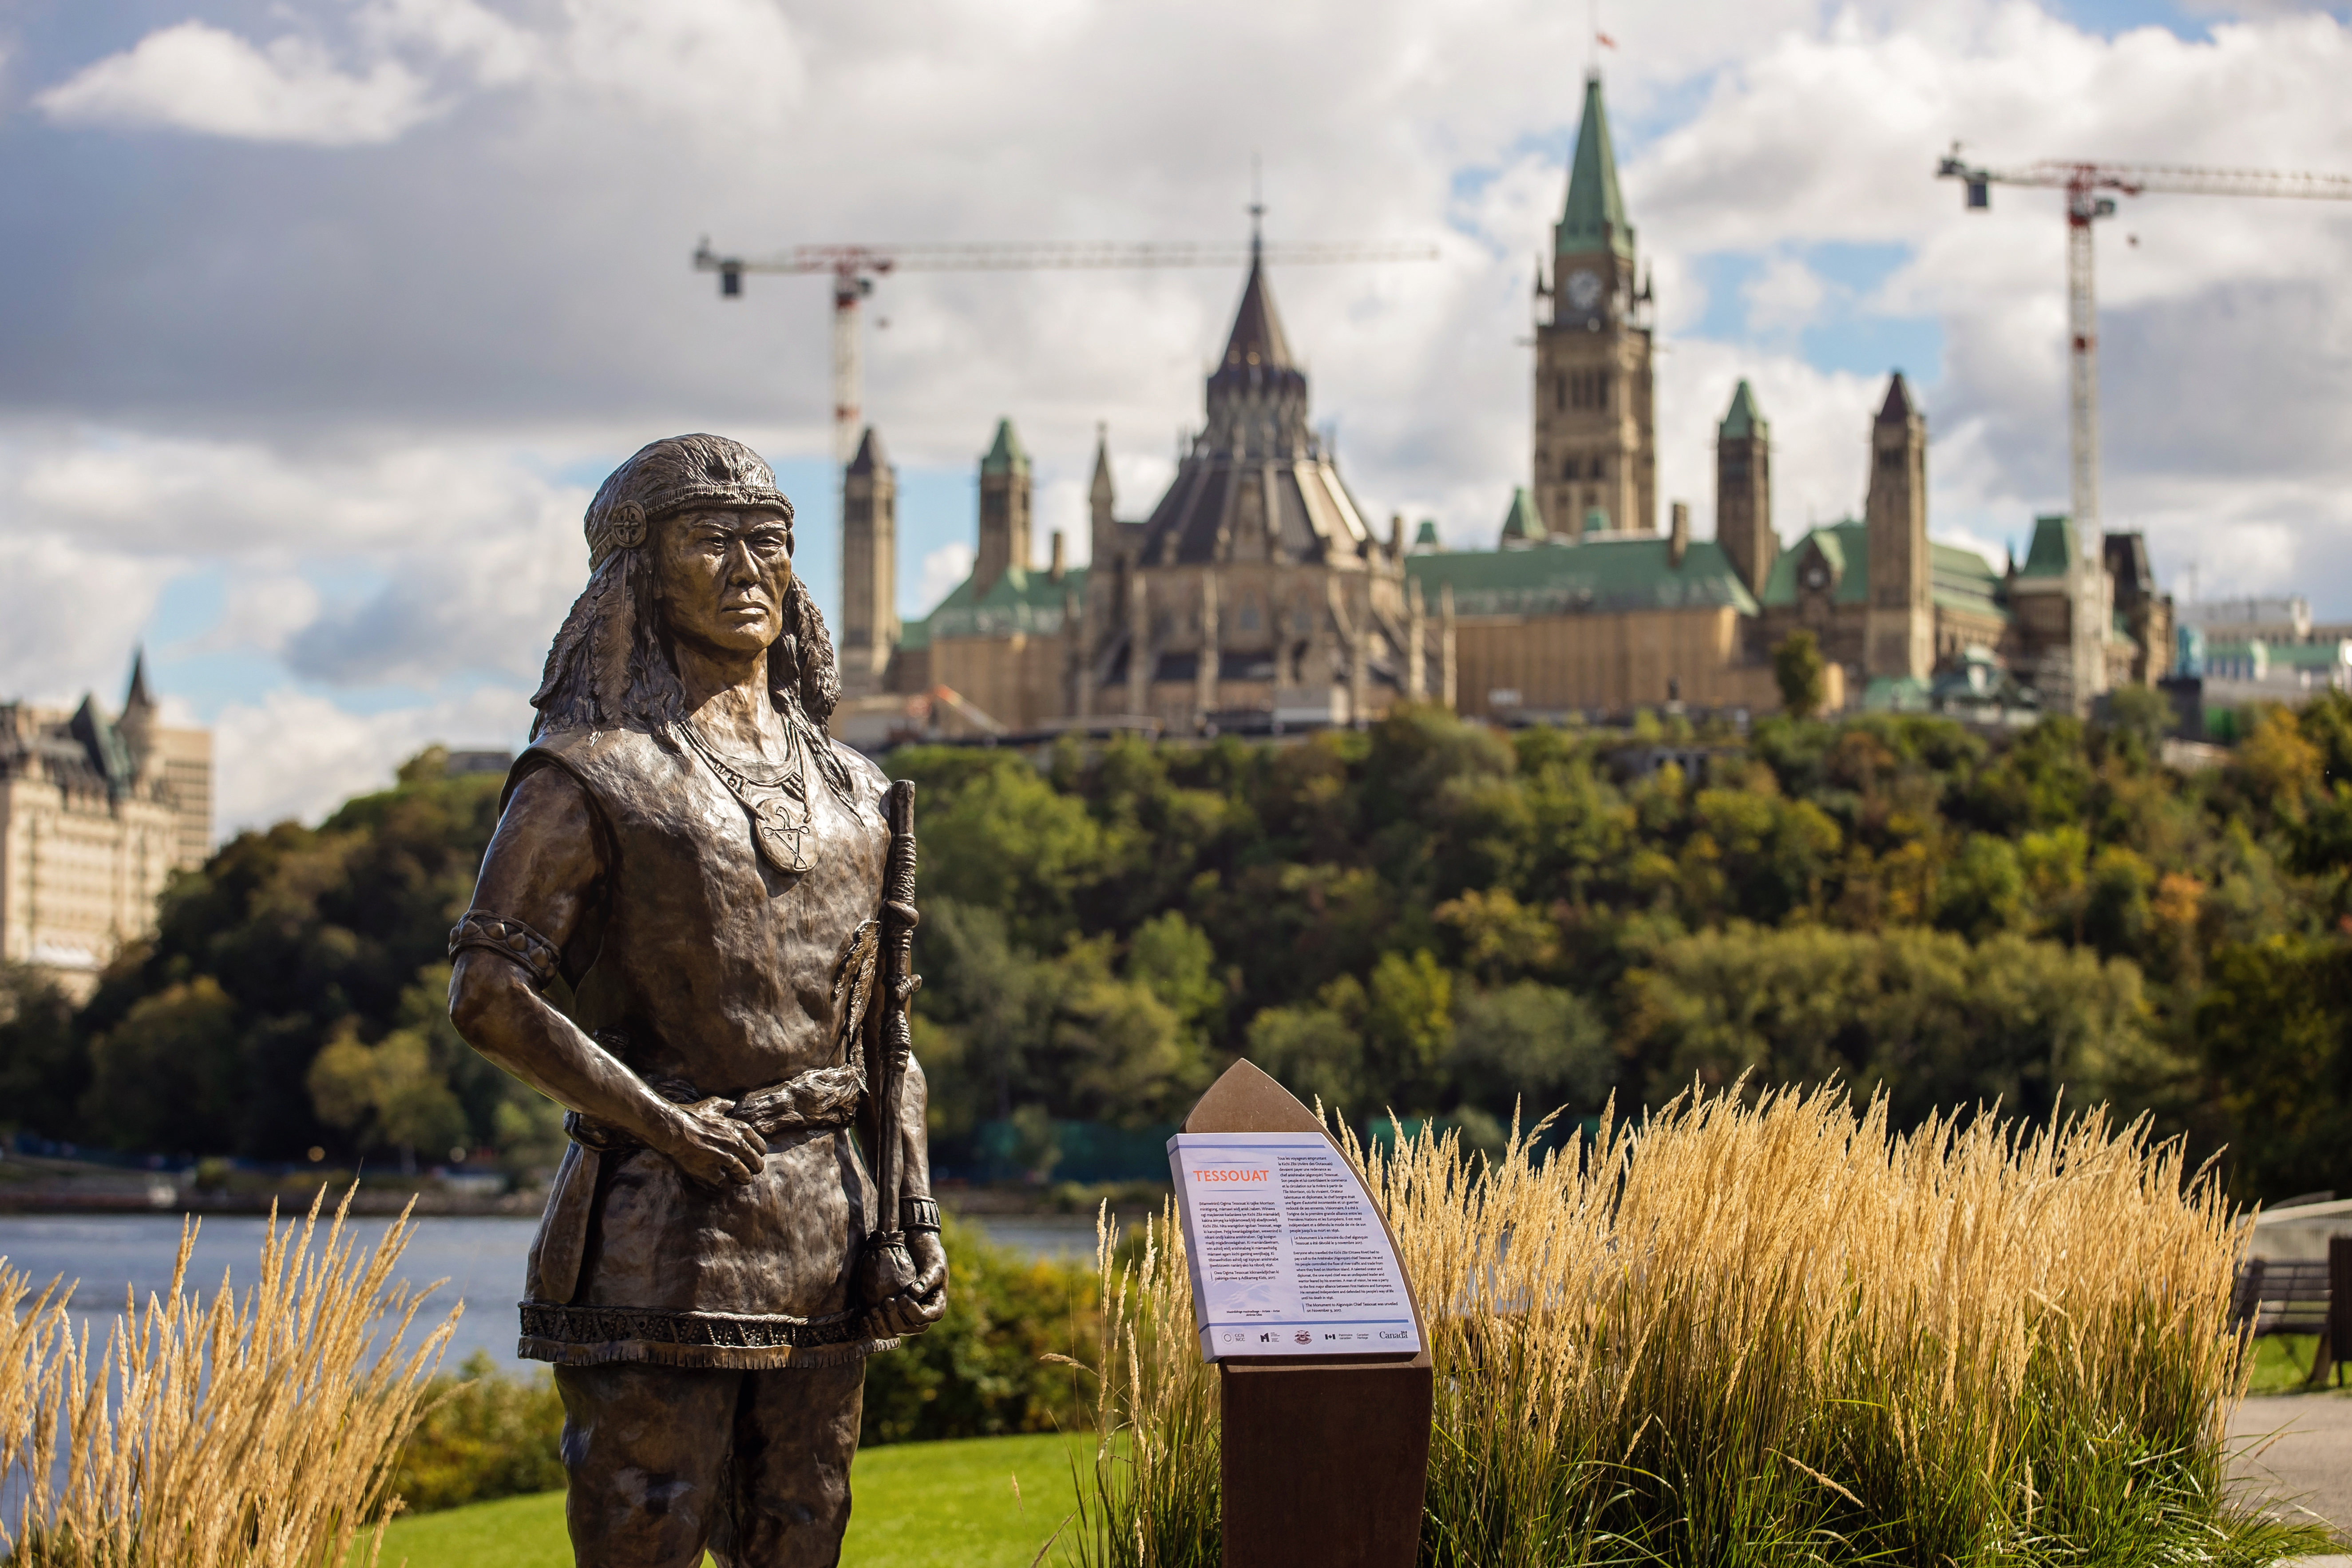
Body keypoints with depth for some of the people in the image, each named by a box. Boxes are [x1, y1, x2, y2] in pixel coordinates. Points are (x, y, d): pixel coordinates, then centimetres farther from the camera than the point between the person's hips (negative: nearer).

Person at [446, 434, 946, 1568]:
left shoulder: (851, 793, 15)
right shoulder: (592, 775, -3)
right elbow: (487, 993, -9)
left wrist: (914, 1214, 6)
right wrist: (658, 1121, -14)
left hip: (825, 1226, 6)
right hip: (662, 1230, -5)